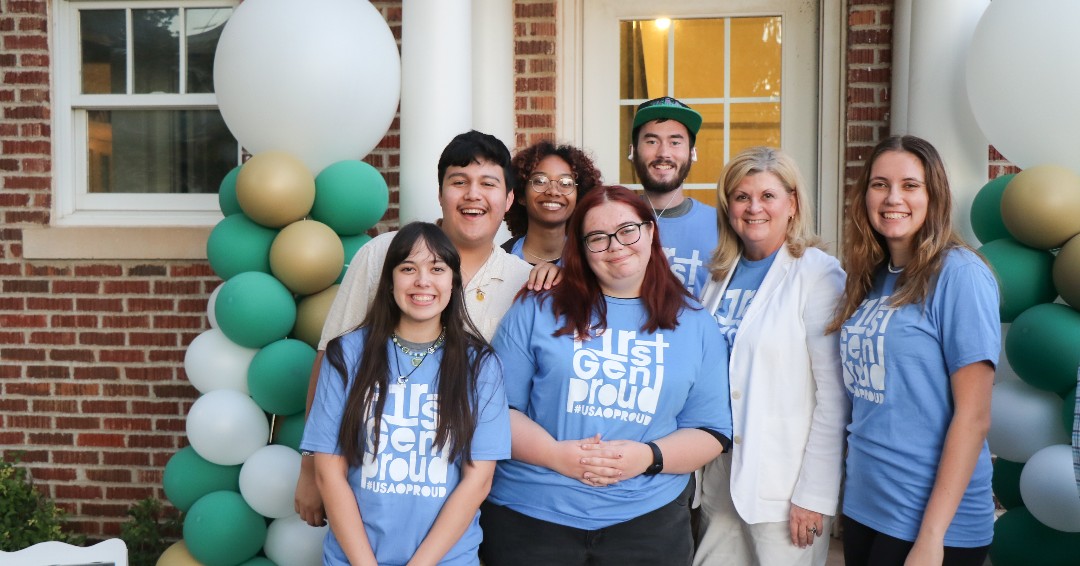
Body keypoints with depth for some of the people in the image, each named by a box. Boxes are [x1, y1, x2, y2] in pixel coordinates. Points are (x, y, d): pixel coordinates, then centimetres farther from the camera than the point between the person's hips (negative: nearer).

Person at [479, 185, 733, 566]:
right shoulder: (539, 309, 1)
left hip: (647, 519, 2)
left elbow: (712, 431, 5)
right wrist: (555, 454, -17)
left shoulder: (696, 325, 5)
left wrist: (649, 456, -13)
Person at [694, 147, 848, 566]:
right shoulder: (721, 275, 7)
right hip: (720, 479, 6)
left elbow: (834, 397, -13)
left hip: (785, 485, -5)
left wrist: (815, 494, -14)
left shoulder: (819, 276, -11)